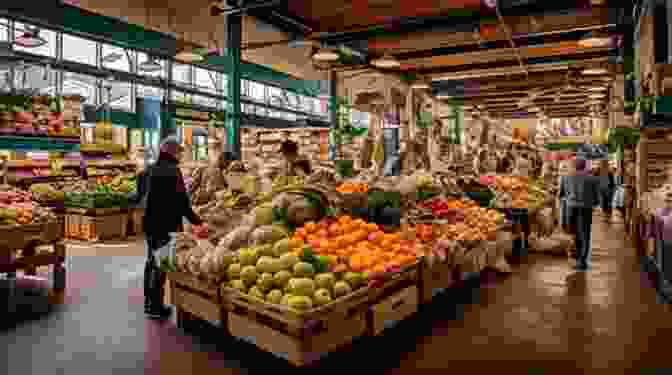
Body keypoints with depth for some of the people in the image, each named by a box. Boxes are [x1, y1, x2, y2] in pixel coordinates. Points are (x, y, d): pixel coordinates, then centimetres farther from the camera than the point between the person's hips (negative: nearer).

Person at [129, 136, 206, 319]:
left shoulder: (148, 170, 9)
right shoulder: (172, 170, -16)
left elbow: (141, 196, 18)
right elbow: (181, 201, -20)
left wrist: (129, 198, 39)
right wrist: (195, 220, -15)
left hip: (150, 223, 9)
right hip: (166, 225, -9)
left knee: (151, 262, 19)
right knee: (160, 264, -1)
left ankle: (149, 302, 31)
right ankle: (155, 307, 7)